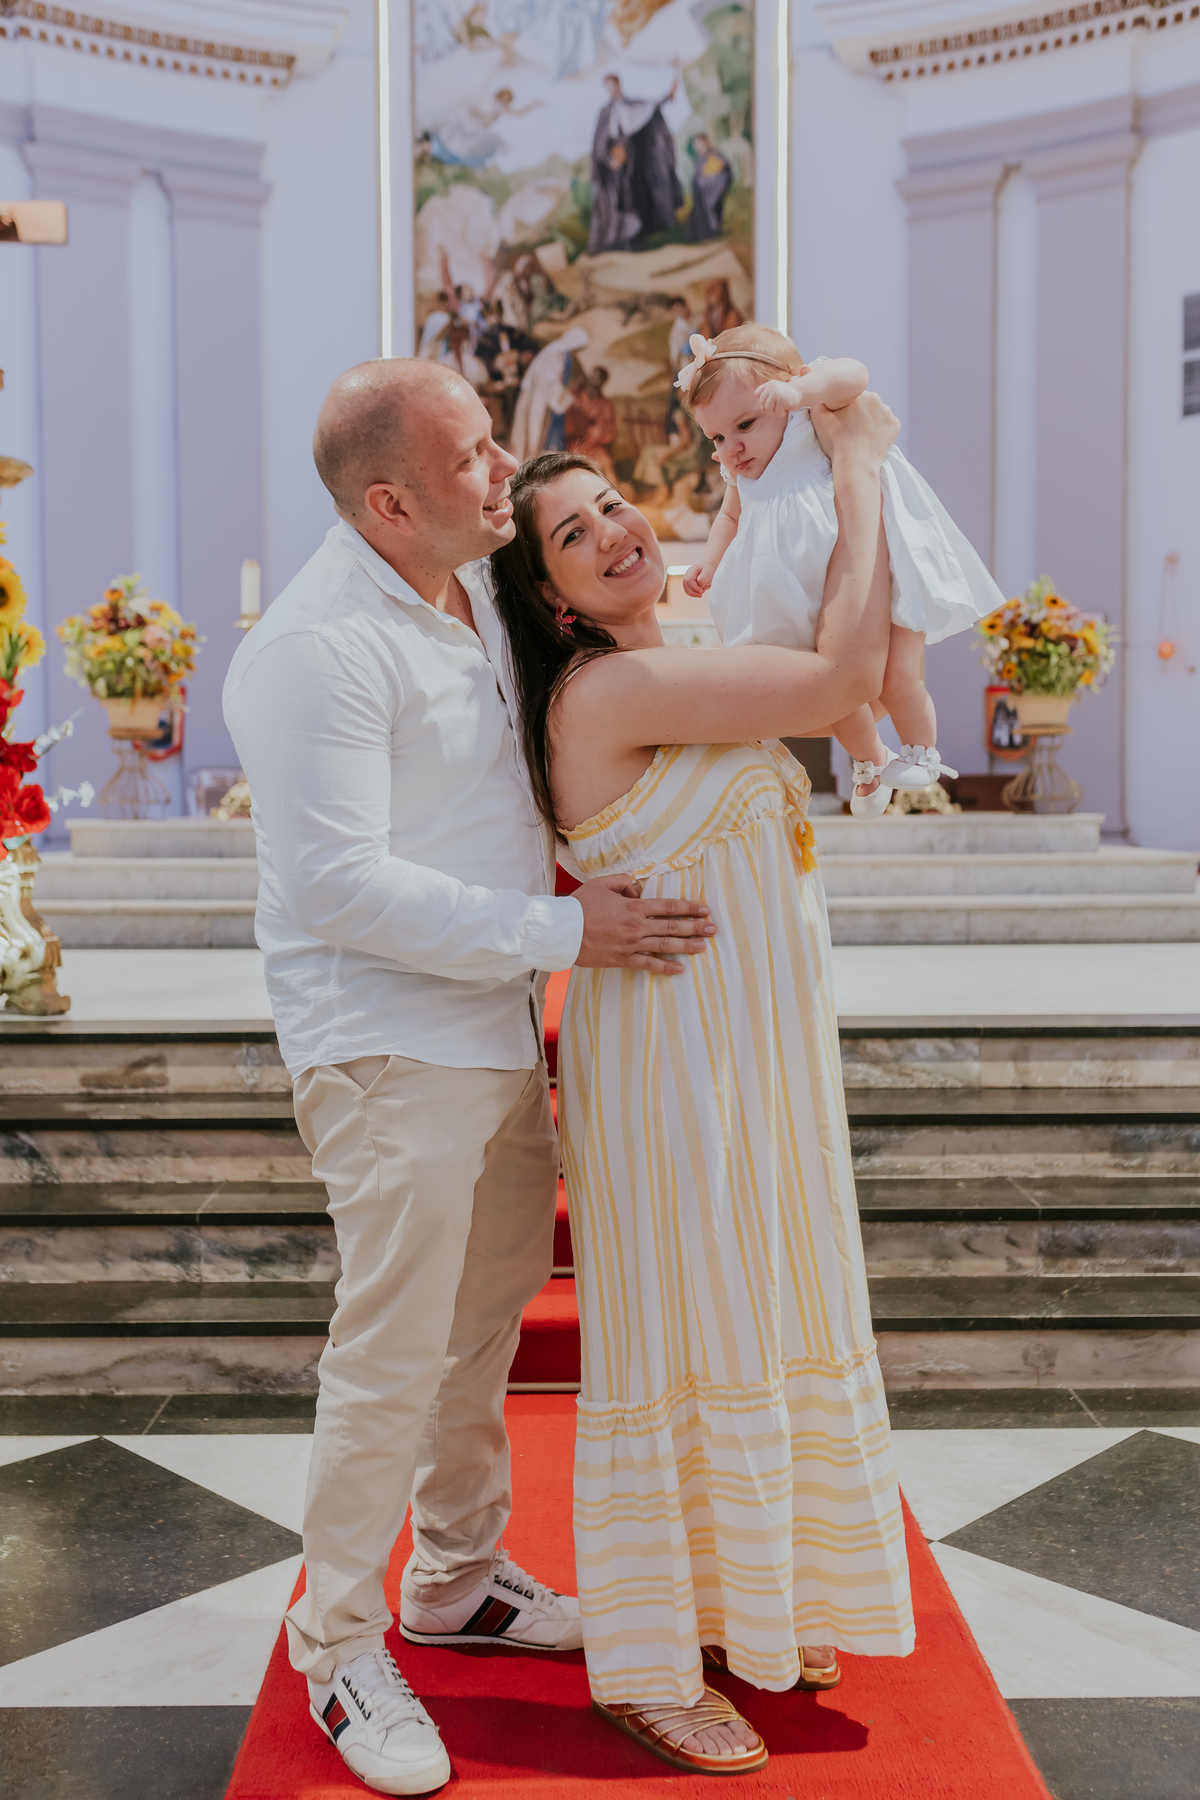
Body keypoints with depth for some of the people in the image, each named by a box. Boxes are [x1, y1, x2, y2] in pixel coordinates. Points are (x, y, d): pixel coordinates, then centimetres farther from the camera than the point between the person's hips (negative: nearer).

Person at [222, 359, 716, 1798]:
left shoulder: (476, 596, 9)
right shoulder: (316, 650, -20)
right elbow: (342, 886, -24)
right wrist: (566, 933, -21)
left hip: (500, 1030, 9)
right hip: (389, 1050, -9)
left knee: (486, 1324, 19)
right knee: (392, 1357, -1)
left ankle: (458, 1578, 39)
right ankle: (337, 1644, 21)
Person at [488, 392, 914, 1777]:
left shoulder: (669, 673, 11)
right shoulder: (612, 687, -19)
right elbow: (841, 677, -19)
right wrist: (861, 470, -7)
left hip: (752, 1050, 10)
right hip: (671, 1051, -10)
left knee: (756, 1328, 19)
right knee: (682, 1341, 2)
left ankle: (737, 1608, 37)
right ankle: (646, 1666, 20)